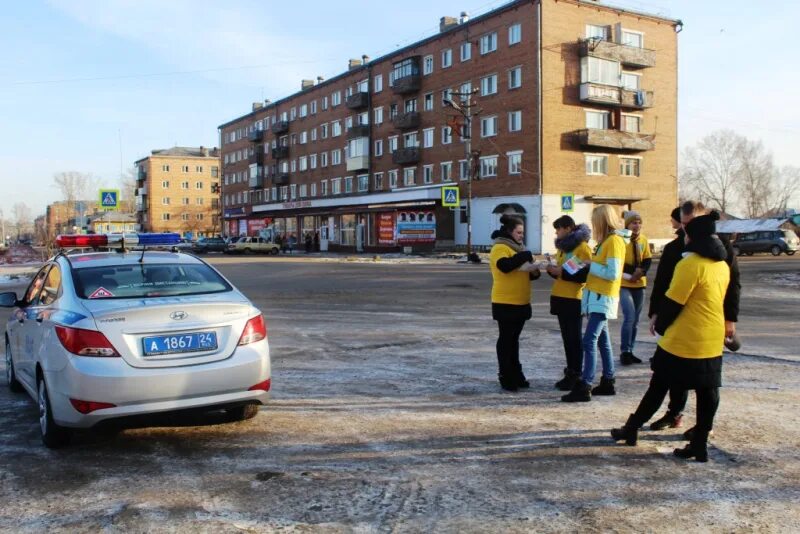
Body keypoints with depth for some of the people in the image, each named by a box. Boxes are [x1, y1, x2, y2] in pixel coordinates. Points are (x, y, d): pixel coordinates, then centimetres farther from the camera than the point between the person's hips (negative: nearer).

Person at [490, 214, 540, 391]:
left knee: (514, 339, 14)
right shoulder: (500, 248, -12)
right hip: (506, 303, -8)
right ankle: (506, 377, 4)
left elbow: (523, 271, 25)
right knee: (506, 340, -1)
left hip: (520, 302, 8)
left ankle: (516, 375, 21)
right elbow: (505, 266, -32)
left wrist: (534, 272, 3)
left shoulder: (518, 248, 18)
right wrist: (525, 256, -23)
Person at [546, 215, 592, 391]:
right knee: (566, 337, 11)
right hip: (560, 297, 9)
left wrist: (562, 272, -22)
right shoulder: (562, 246, 16)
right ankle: (570, 371, 18)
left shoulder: (582, 247, -12)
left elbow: (586, 275, -19)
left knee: (574, 337, -4)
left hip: (574, 299, -9)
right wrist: (553, 270, 2)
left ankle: (576, 375, 1)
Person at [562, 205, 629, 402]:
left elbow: (613, 273, -22)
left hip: (603, 298, -10)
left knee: (589, 341, -12)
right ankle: (608, 383, 21)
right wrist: (590, 265, -2)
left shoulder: (614, 241, -15)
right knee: (602, 340, 13)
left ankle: (584, 388, -13)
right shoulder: (607, 240, 15)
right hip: (597, 295, 10)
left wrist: (590, 265, -14)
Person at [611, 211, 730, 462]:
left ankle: (632, 429, 20)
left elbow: (672, 302, -15)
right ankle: (700, 444, 12)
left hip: (682, 342, -7)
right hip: (712, 344, 7)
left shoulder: (690, 264, -17)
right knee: (707, 394, 8)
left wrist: (661, 326, 1)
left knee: (658, 387, 6)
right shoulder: (722, 265, 8)